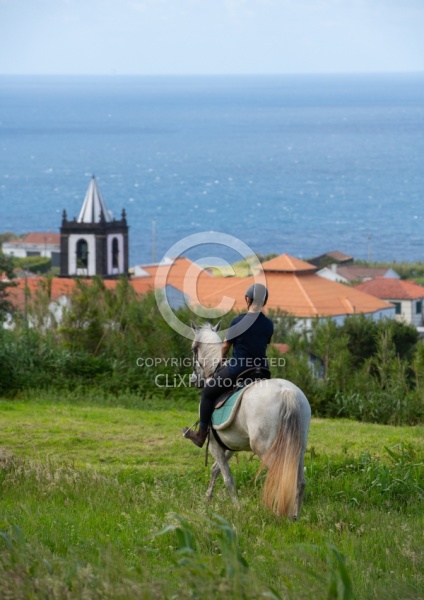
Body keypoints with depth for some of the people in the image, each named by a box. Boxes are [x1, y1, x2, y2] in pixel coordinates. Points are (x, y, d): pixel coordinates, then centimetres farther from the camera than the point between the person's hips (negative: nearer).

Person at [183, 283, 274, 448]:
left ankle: (201, 435, 20)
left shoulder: (239, 321, -11)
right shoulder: (269, 325, 2)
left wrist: (222, 359, 21)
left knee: (208, 392, 16)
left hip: (237, 369, -4)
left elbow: (226, 345, 0)